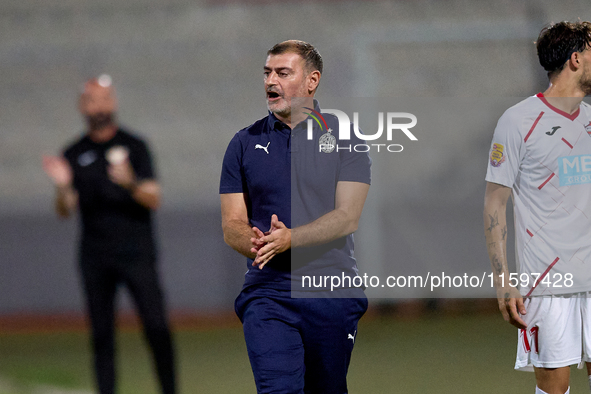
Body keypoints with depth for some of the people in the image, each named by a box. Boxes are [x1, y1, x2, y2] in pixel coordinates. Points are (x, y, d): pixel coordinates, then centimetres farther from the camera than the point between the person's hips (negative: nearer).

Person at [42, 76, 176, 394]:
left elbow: (154, 200, -2)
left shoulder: (133, 147, 5)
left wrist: (130, 183, -23)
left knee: (156, 328, -11)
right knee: (101, 333, 1)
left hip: (136, 253, -2)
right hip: (95, 258, 2)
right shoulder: (74, 155, 11)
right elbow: (65, 211, 6)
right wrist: (63, 187, -16)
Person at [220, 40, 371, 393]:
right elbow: (232, 225, 6)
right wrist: (252, 241, -19)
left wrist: (289, 238, -22)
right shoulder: (245, 143, 9)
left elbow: (348, 218, -7)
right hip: (267, 292, 0)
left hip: (332, 292, 0)